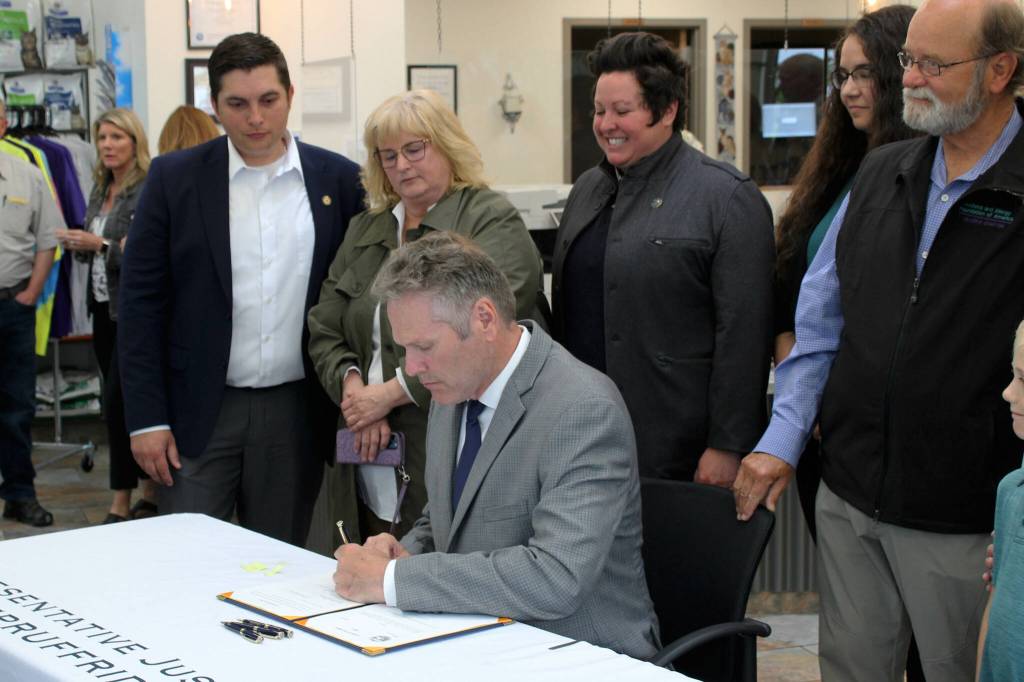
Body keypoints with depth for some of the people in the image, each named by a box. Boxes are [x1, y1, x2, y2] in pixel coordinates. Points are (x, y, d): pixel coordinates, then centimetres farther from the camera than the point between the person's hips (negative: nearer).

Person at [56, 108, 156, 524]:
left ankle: (121, 505, 0)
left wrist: (101, 245, -20)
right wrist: (77, 244, 1)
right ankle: (150, 490, 21)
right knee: (122, 403, 11)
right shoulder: (100, 188, 13)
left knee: (118, 403, -8)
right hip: (104, 307, 8)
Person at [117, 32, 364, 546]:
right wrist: (146, 418, -6)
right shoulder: (174, 179, -1)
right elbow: (141, 303, -1)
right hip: (200, 410, -1)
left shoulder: (340, 180, 2)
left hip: (297, 412, 1)